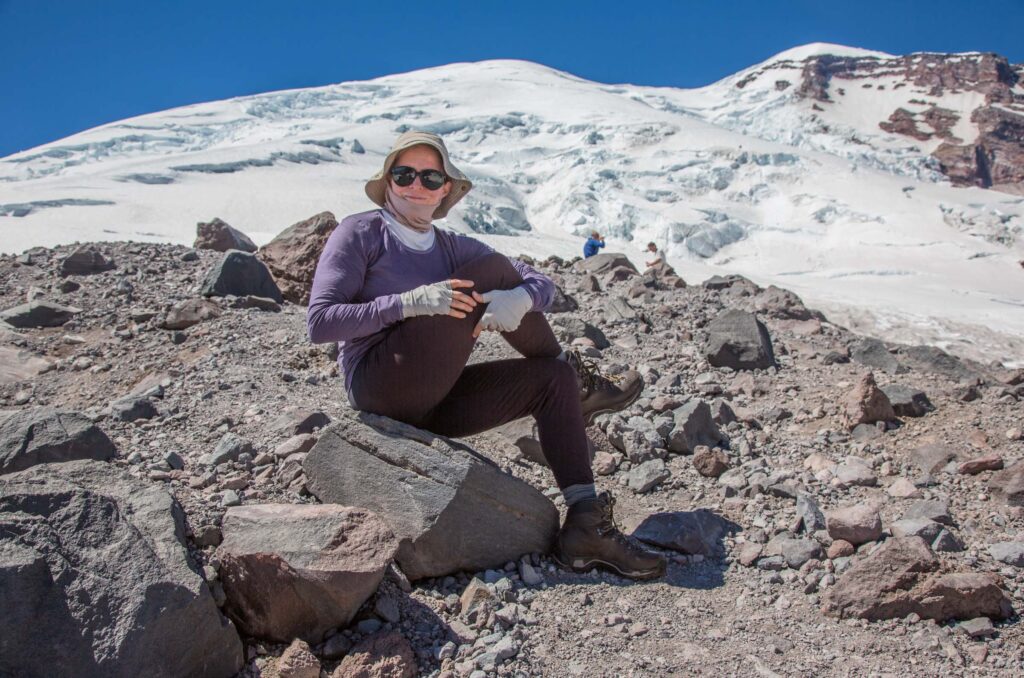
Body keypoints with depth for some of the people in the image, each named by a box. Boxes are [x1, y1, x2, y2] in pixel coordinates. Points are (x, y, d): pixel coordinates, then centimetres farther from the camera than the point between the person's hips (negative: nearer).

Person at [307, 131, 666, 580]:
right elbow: (319, 323, -10)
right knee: (492, 269, -13)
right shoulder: (359, 233, 1)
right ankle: (581, 382, 3)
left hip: (430, 403, 7)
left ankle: (586, 526, -11)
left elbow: (541, 282, 9)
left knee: (552, 378, -7)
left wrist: (520, 299, -18)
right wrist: (410, 302, -21)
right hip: (380, 388, -7)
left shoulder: (454, 249, 16)